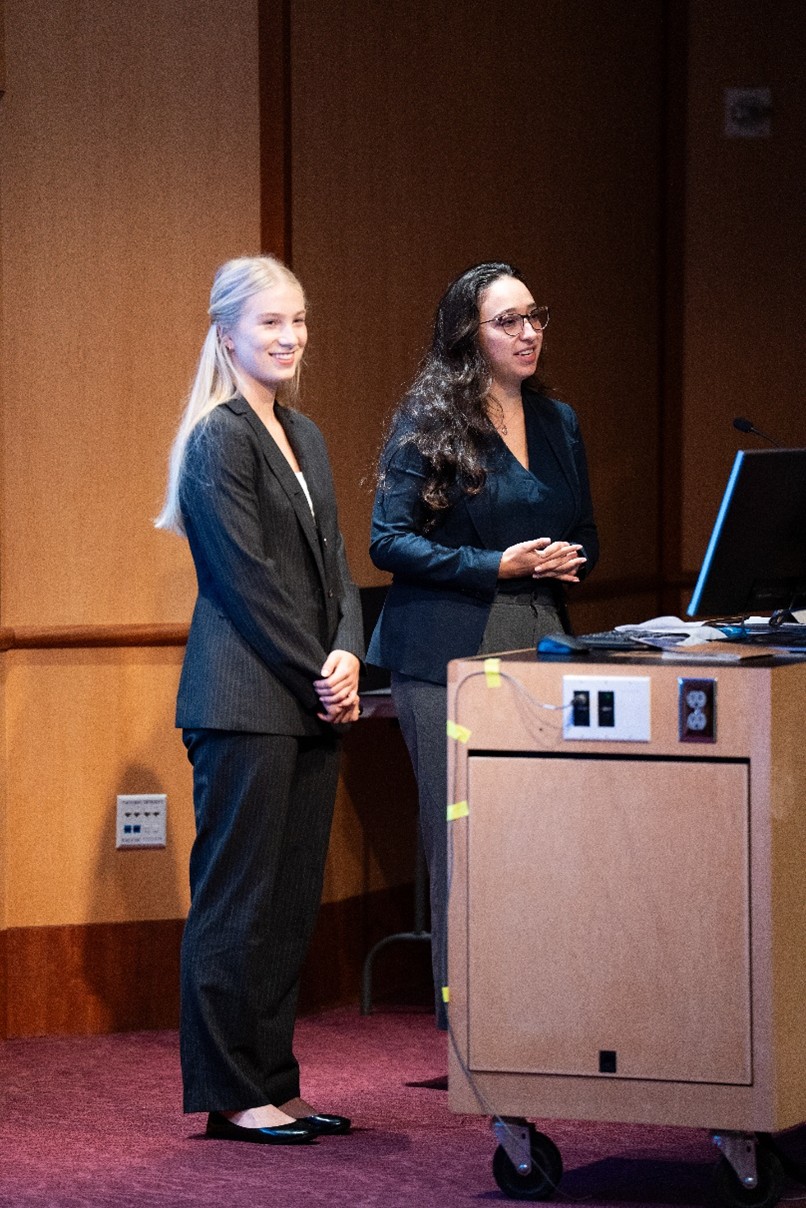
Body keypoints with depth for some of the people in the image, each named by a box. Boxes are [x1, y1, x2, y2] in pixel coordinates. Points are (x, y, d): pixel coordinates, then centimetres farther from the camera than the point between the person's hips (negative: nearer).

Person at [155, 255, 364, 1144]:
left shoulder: (303, 437, 17)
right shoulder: (219, 439, -9)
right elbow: (247, 578, -14)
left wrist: (346, 655, -1)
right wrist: (318, 675, -11)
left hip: (308, 701, 8)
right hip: (245, 701, -8)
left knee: (291, 899, 10)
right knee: (238, 895, -3)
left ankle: (272, 1084, 16)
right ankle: (231, 1095, 2)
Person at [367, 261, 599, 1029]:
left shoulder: (558, 423, 15)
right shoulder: (428, 424, -3)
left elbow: (585, 534, 23)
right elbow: (389, 540, -8)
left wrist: (569, 561, -1)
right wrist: (496, 566, -15)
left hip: (538, 647, 5)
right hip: (446, 655, -5)